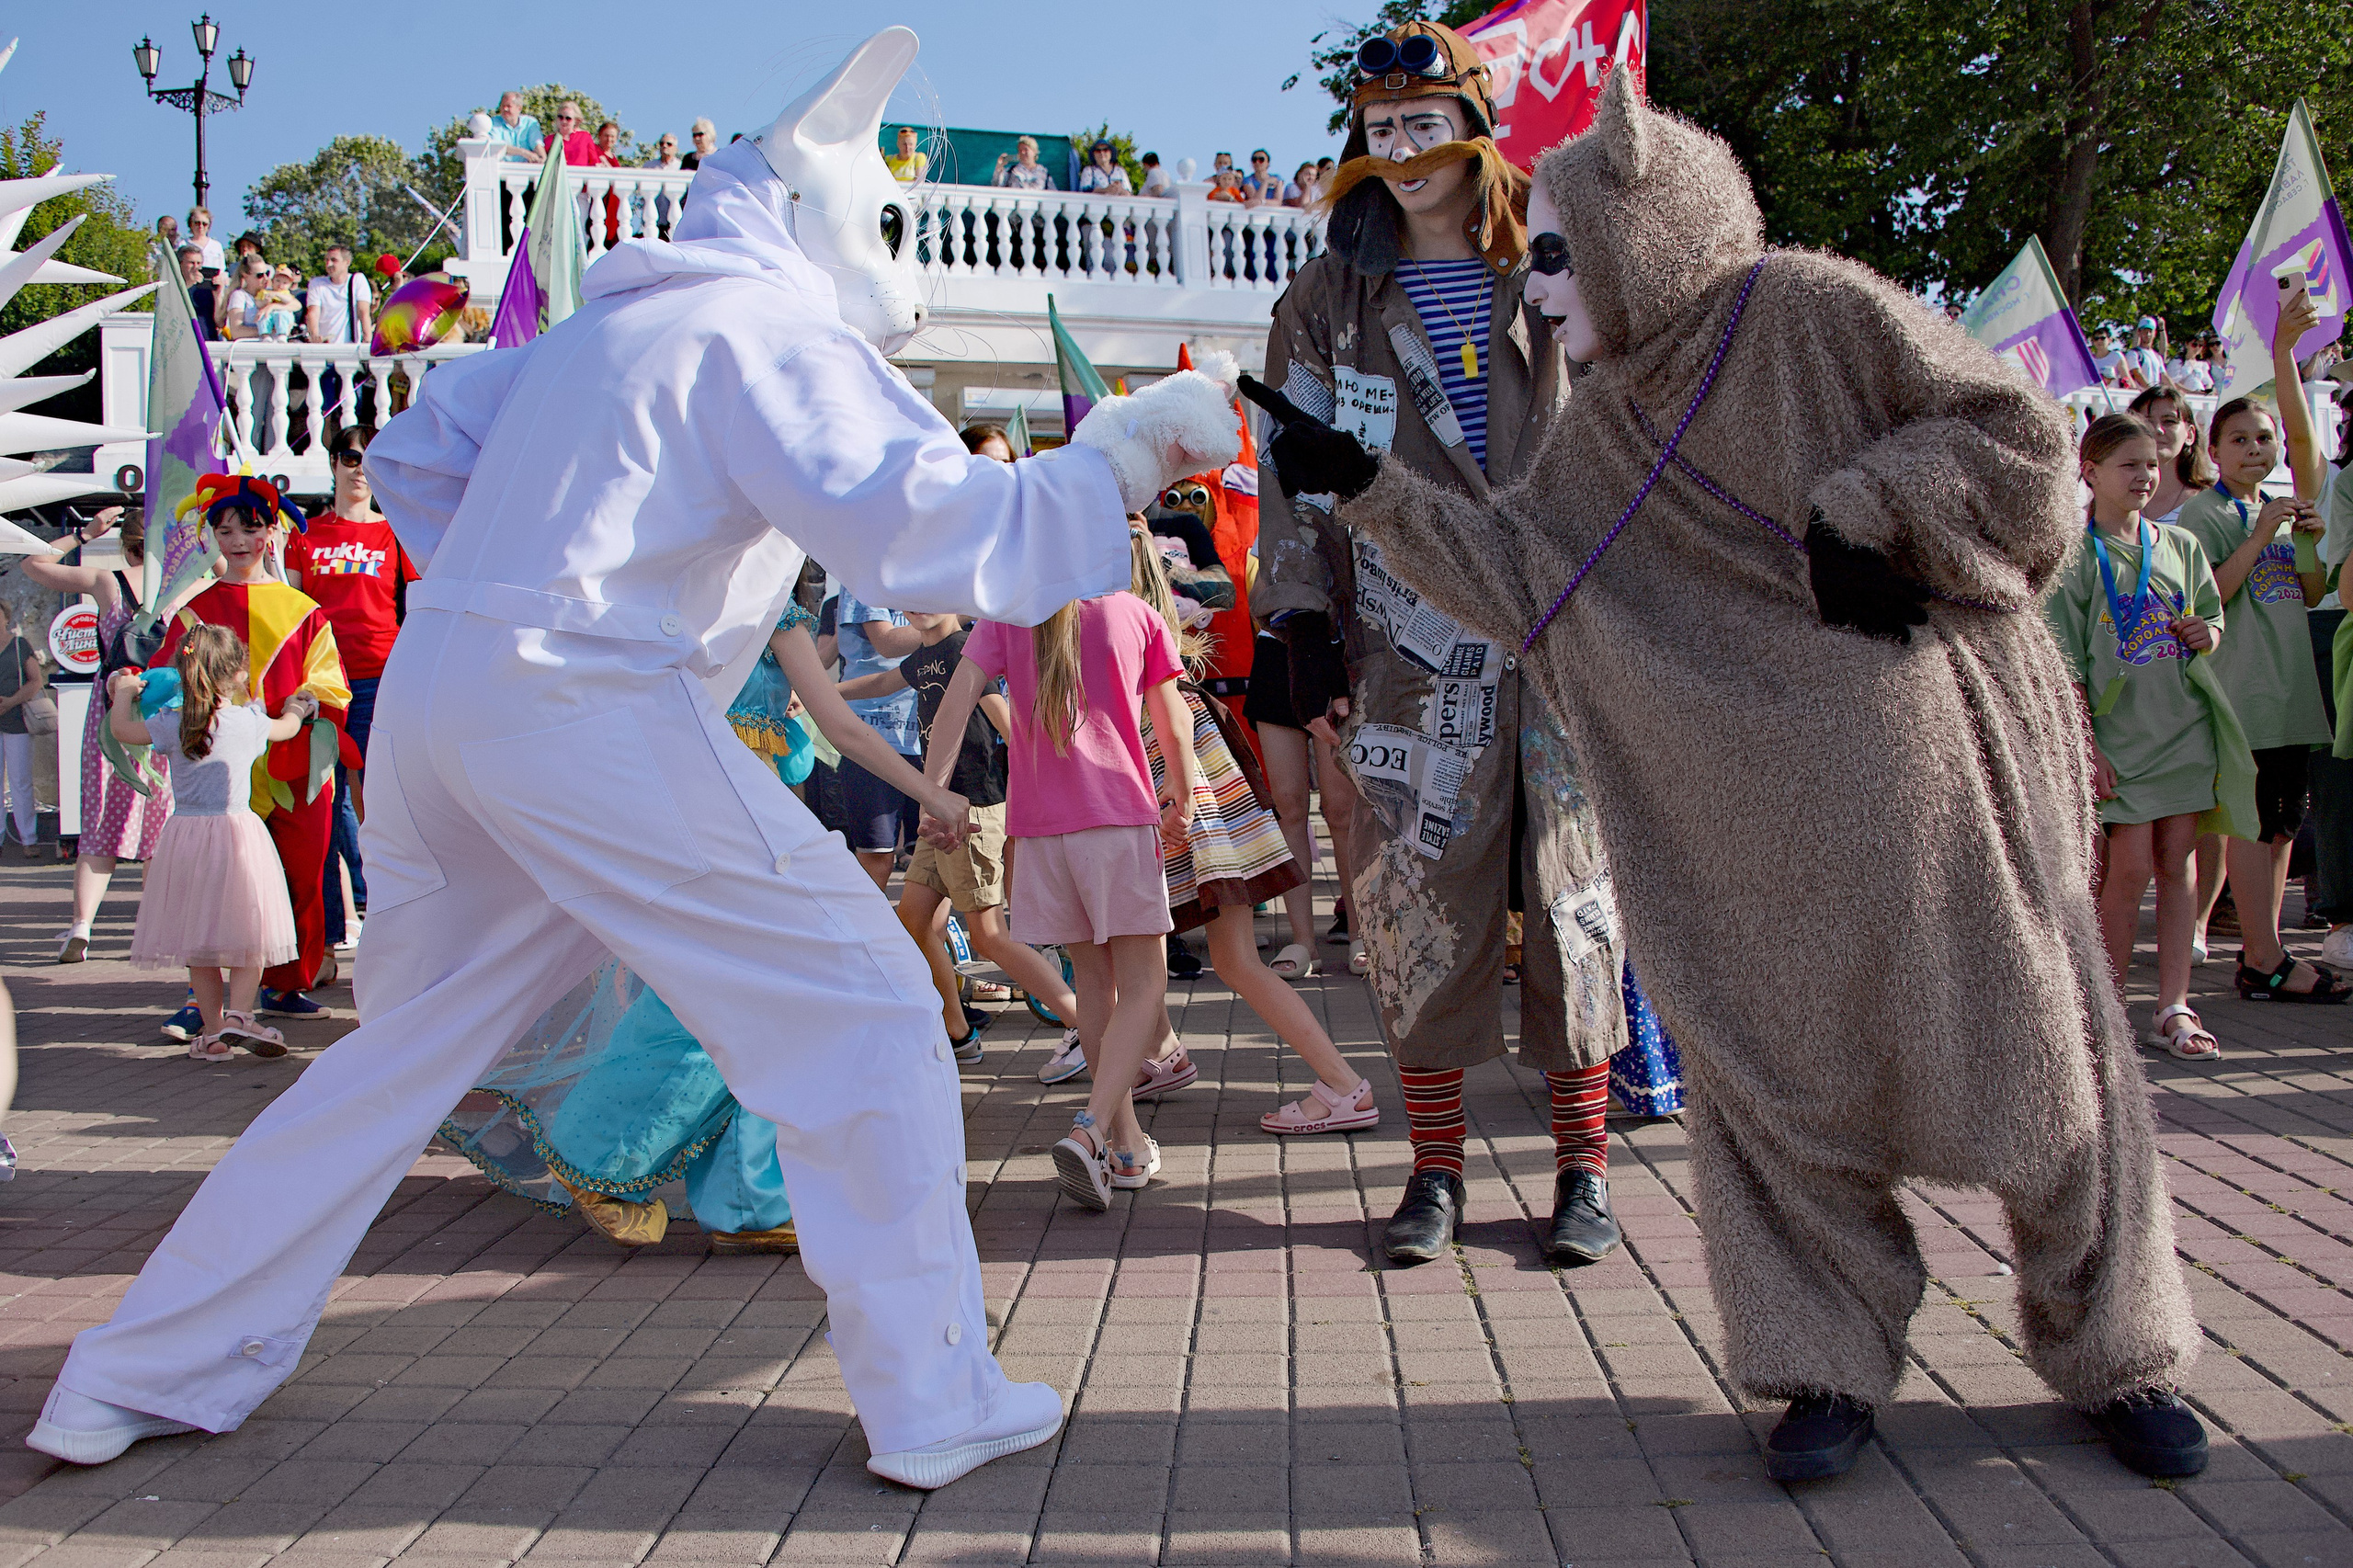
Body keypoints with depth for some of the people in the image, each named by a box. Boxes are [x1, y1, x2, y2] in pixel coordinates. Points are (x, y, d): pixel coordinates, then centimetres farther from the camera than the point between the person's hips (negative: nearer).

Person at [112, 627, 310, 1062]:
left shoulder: (172, 724, -2)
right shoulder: (249, 720, -1)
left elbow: (121, 730, 13)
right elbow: (285, 728, 20)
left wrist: (124, 691, 30)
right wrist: (298, 708, 42)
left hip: (185, 832, 1)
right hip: (237, 832, -1)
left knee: (197, 943, 10)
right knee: (247, 936, 7)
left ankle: (213, 1032, 12)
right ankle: (238, 1014, -9)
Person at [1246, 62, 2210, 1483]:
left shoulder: (1817, 306, -7)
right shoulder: (1609, 422, 9)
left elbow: (2022, 432, -8)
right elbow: (1517, 569, 6)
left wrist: (1859, 517, -18)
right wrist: (1367, 485, 1)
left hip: (1936, 739, -4)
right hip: (1770, 787, 4)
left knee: (2033, 1040, 4)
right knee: (1779, 1059, 1)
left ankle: (2117, 1355, 21)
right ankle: (1833, 1367, 14)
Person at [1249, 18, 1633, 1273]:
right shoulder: (1331, 298, 9)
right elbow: (1298, 473, 7)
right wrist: (1303, 627, -3)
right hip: (1412, 653, 0)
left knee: (1576, 903, 2)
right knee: (1420, 912, 1)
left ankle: (1583, 1169, 14)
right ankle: (1436, 1170, 14)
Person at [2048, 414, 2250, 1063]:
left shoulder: (2181, 546, 10)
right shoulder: (2075, 555, -5)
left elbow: (2212, 612, 22)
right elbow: (2066, 661, -8)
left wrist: (2207, 633, -4)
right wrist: (2087, 744, -14)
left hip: (2185, 724, 5)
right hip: (2119, 729, -5)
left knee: (2178, 860, 5)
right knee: (2131, 868, -5)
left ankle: (2174, 1006, 10)